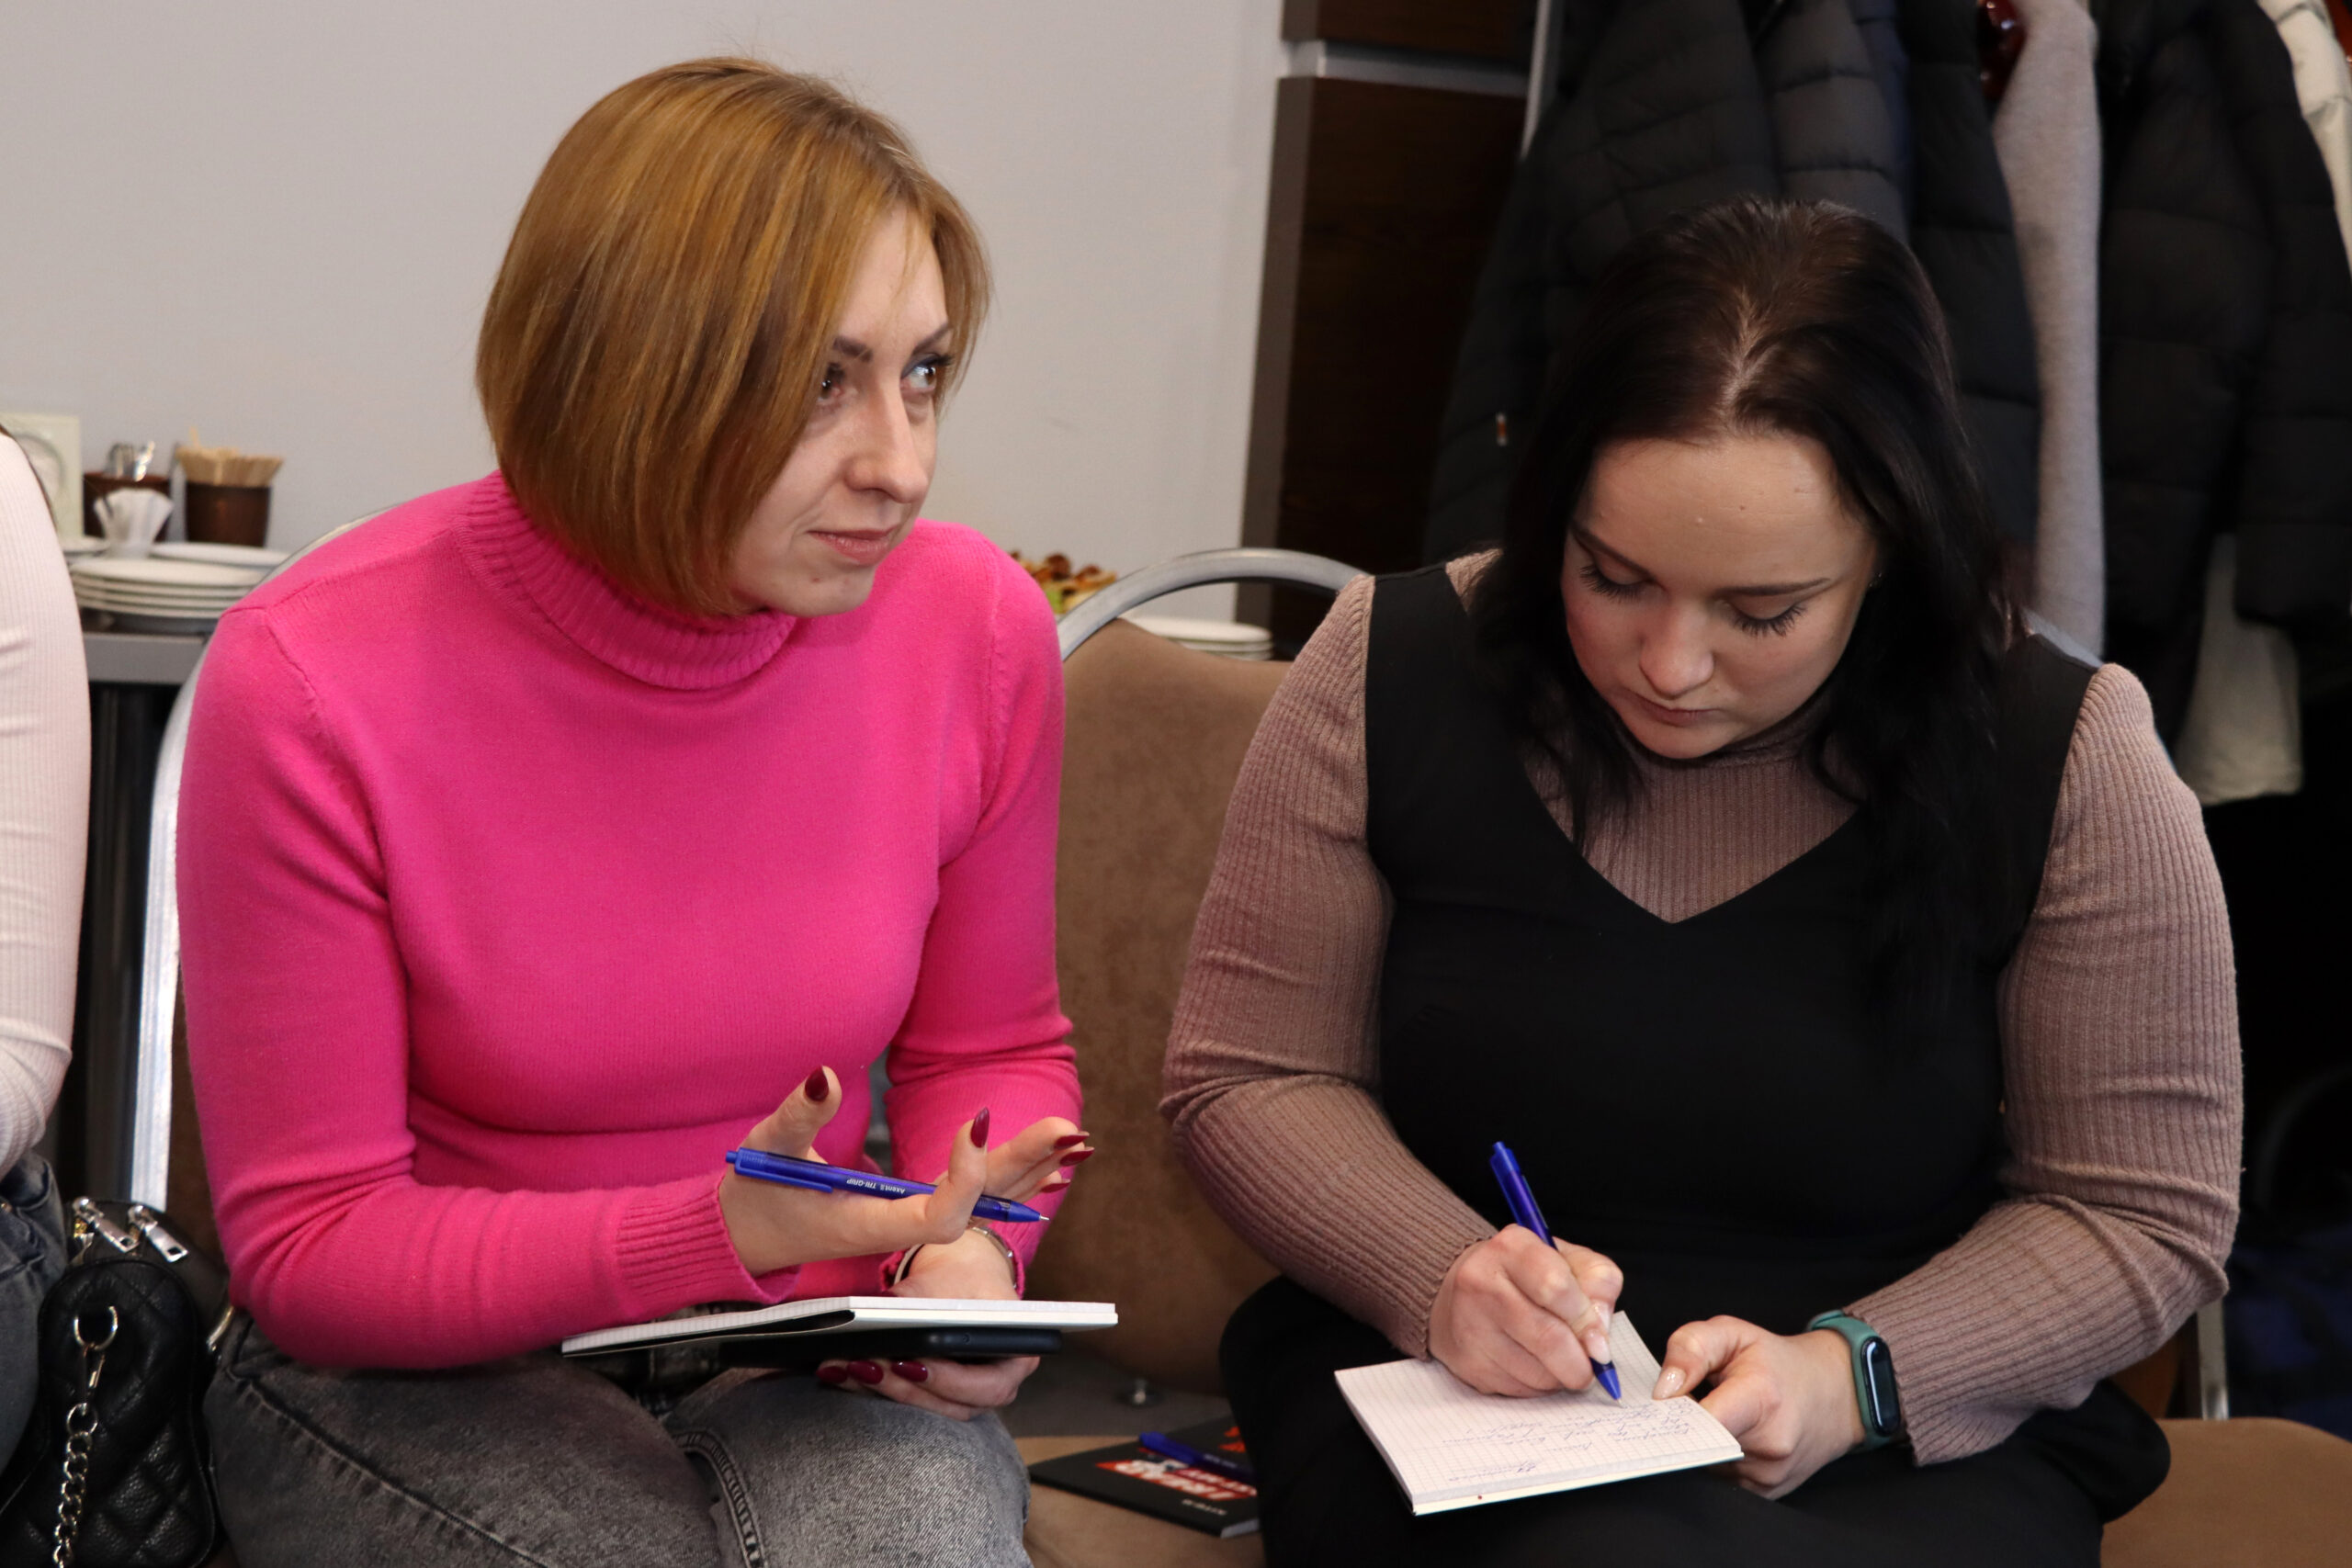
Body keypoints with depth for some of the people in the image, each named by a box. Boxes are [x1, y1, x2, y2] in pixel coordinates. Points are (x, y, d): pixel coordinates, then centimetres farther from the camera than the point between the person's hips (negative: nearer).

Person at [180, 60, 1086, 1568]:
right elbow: (307, 1247, -12)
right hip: (422, 1373, -2)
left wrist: (963, 1249, -11)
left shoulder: (978, 632, -9)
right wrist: (713, 1232, -26)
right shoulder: (314, 683, -19)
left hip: (812, 1359, 3)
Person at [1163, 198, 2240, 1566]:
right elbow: (1247, 1078, 3)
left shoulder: (2063, 765, -7)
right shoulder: (1390, 678, -3)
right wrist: (1440, 1279, -17)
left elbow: (2145, 1213, -1)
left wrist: (1847, 1374, -17)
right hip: (1439, 1406, 1)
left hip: (1918, 1441, 0)